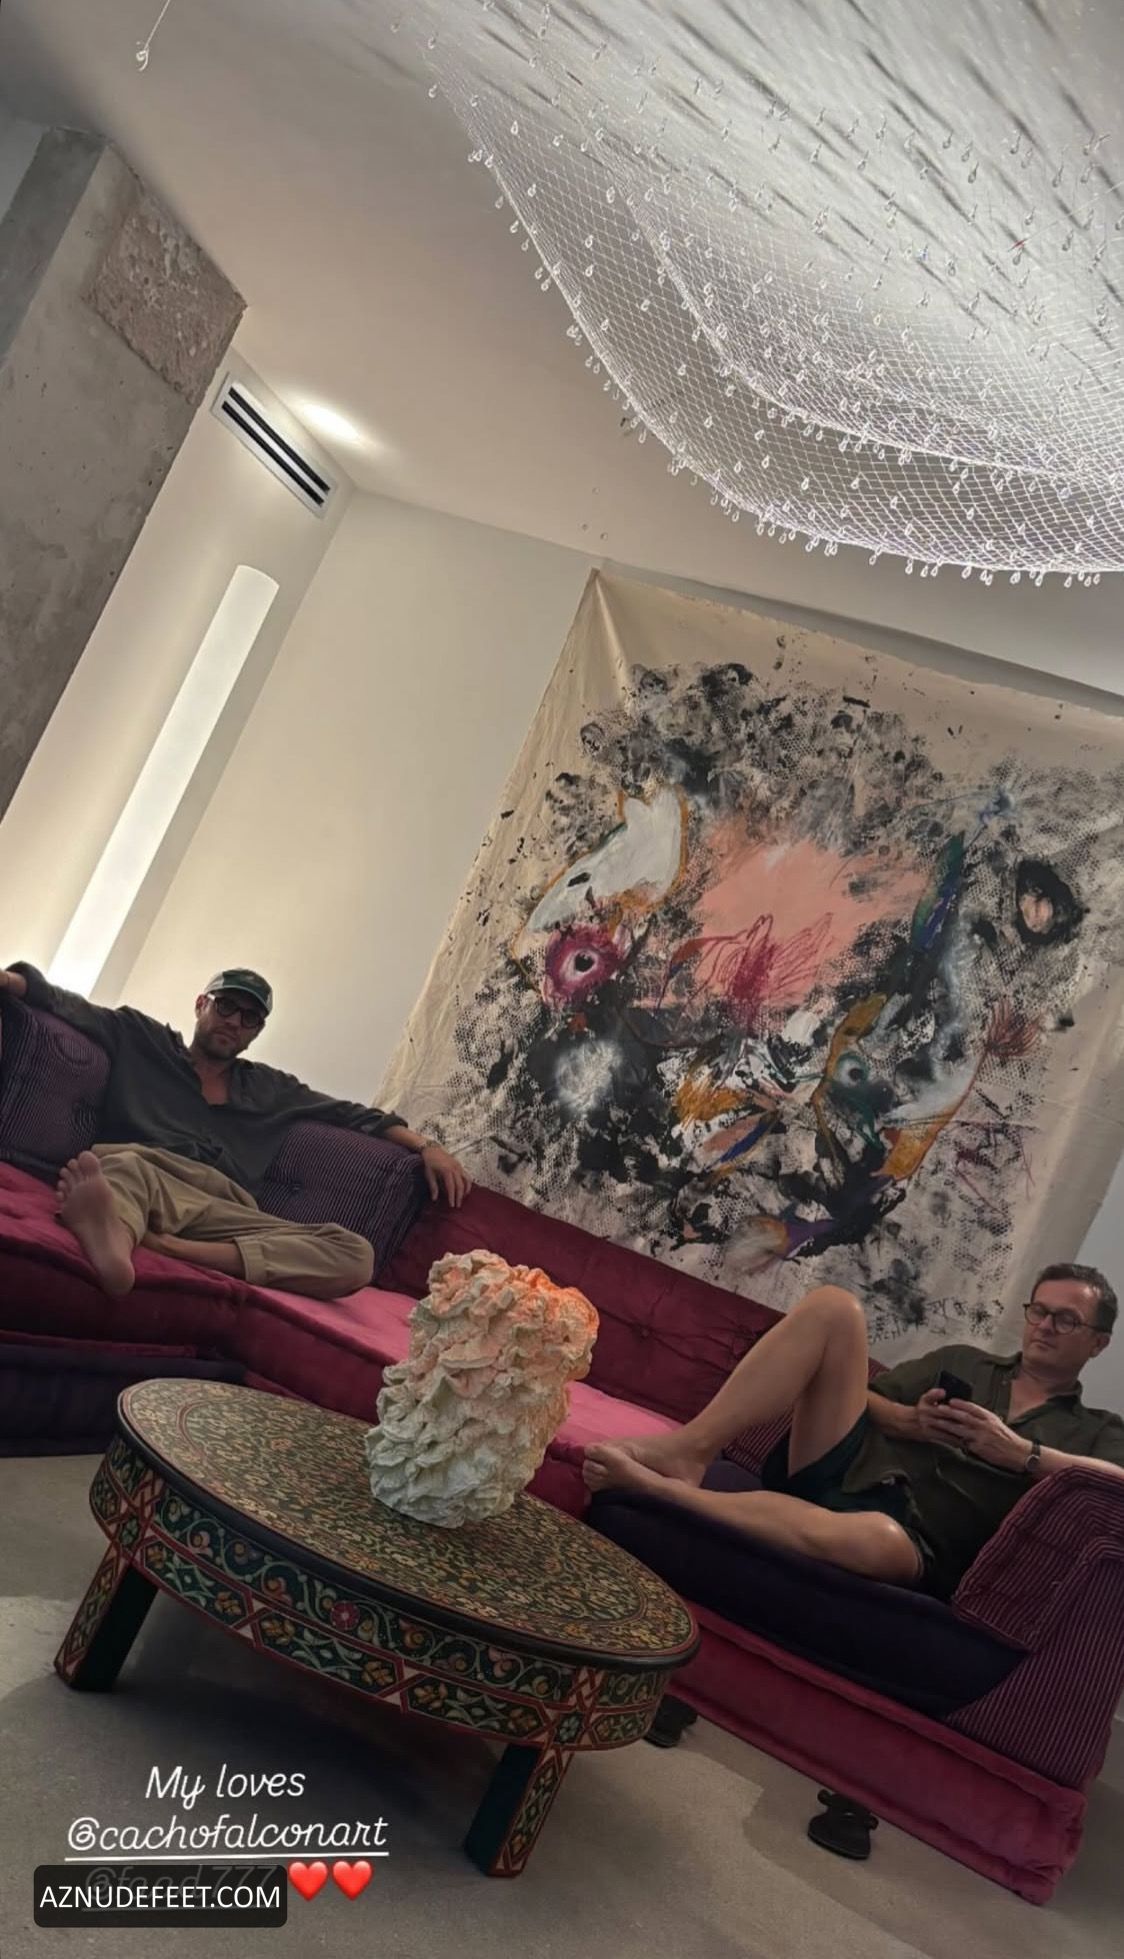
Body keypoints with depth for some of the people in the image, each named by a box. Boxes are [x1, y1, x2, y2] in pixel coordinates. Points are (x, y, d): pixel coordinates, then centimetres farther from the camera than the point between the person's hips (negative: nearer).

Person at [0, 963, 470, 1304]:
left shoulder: (272, 1090, 30)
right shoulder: (139, 1037, 22)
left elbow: (356, 1115, 30)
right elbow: (64, 1004, 10)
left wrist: (425, 1146, 16)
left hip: (228, 1214, 2)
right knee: (126, 1162, -41)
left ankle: (166, 1245, -44)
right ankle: (113, 1238, -77)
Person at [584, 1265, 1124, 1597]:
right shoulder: (962, 1362, 28)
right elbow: (856, 1393, 20)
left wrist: (1019, 1452, -11)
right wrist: (906, 1421, 0)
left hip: (908, 1534, -4)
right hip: (844, 1469, 4)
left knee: (878, 1540, -45)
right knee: (833, 1306, -17)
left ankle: (655, 1485, -38)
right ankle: (687, 1449, -28)